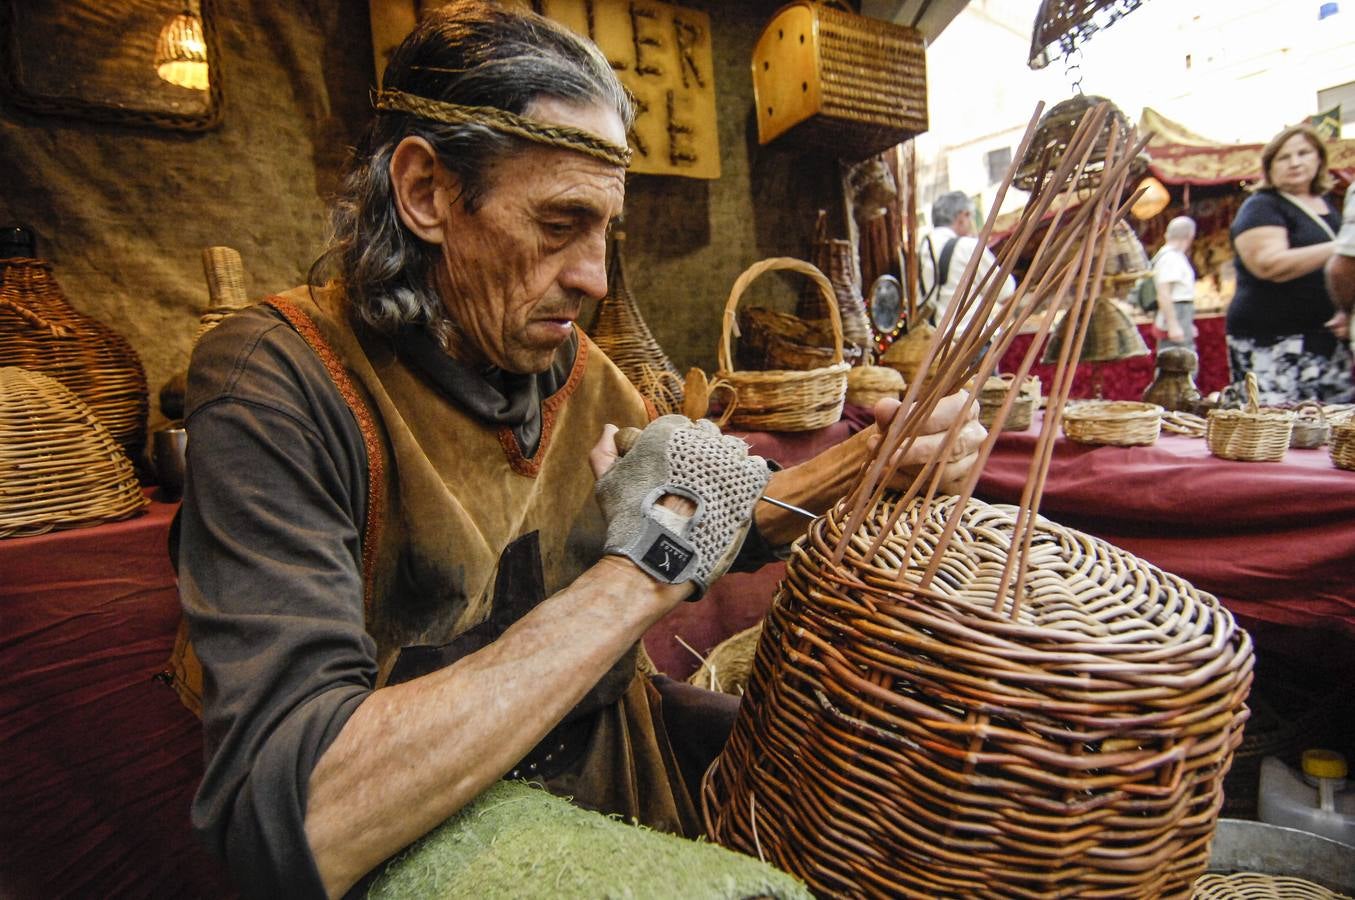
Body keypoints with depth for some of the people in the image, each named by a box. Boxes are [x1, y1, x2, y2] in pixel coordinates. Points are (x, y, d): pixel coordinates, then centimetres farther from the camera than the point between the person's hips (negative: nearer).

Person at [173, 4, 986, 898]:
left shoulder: (574, 363, -3)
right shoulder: (276, 379, -21)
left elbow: (716, 534, 6)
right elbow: (285, 824, -31)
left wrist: (863, 461, -9)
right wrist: (637, 575, -31)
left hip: (615, 745, 5)